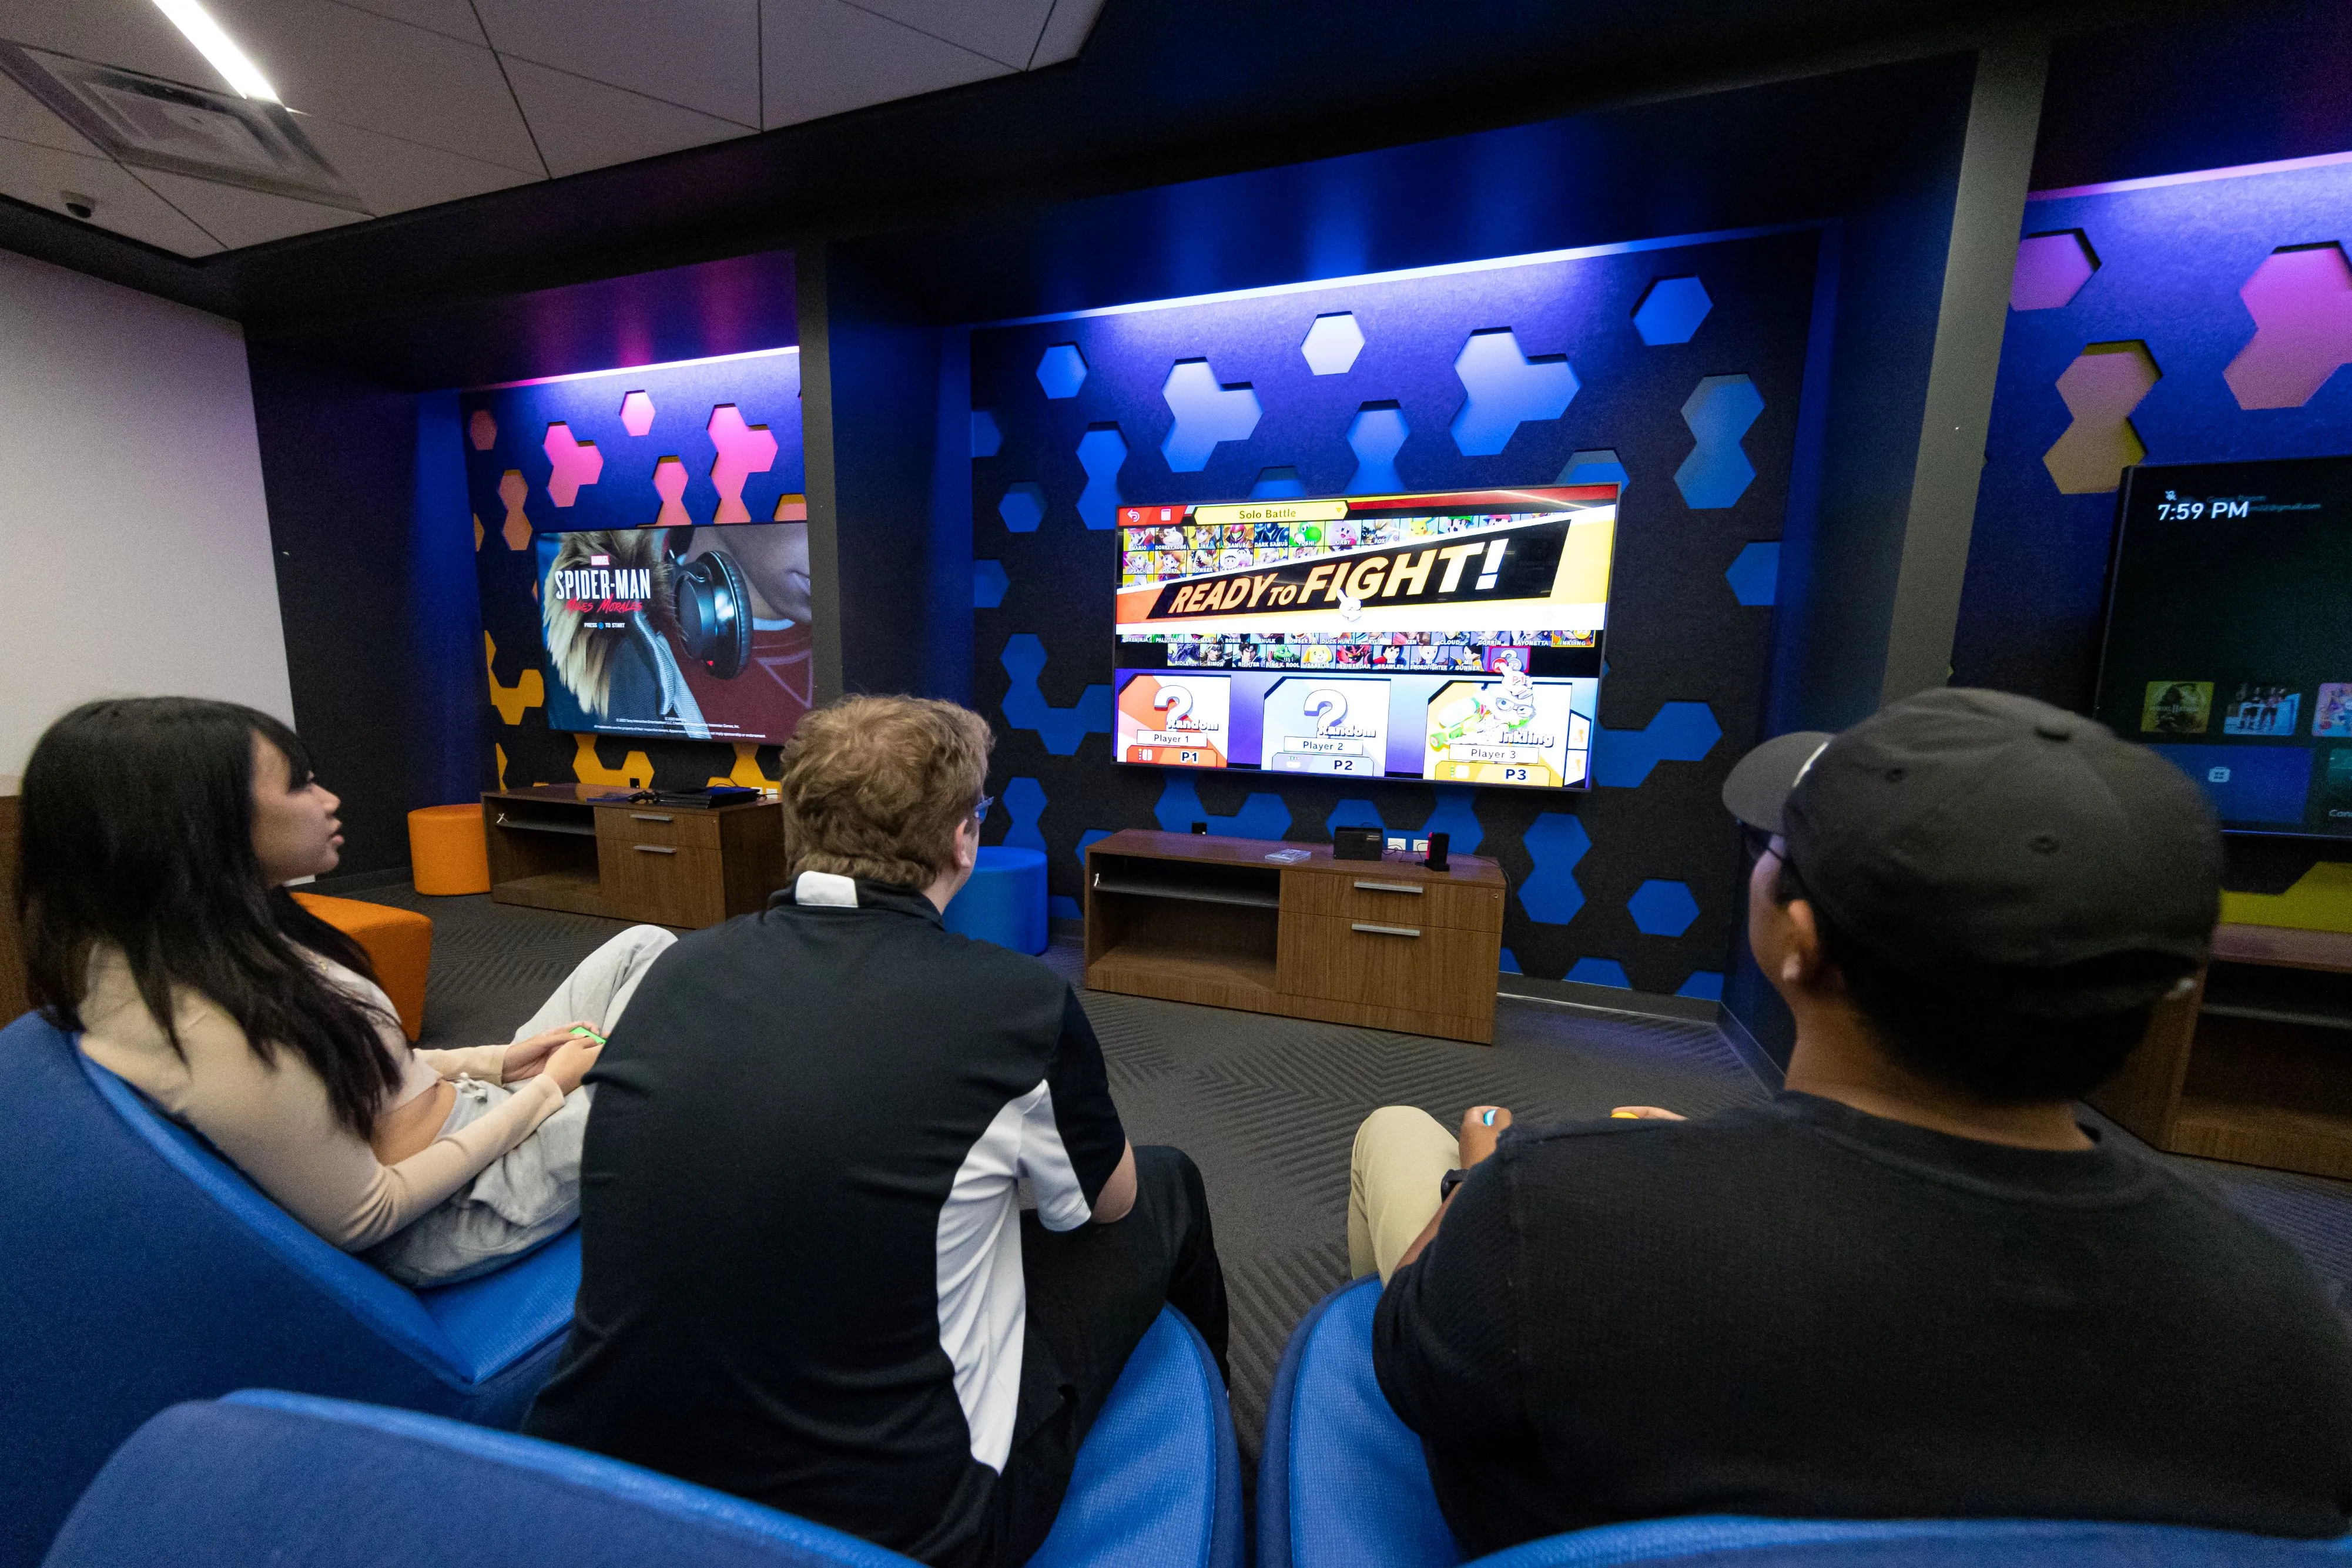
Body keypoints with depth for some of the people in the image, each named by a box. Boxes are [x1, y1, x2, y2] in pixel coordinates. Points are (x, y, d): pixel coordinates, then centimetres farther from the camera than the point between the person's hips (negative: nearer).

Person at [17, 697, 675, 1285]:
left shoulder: (227, 940, -2)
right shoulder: (217, 1034, -29)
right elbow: (361, 1220, -20)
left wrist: (497, 1063, 2)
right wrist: (544, 1091, -14)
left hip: (464, 1111, 8)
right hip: (459, 1214, -8)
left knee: (644, 943, 2)